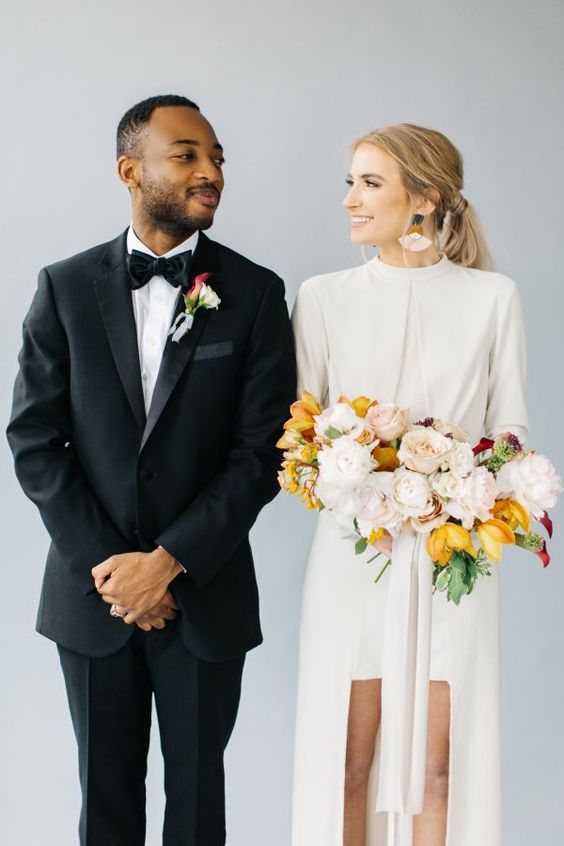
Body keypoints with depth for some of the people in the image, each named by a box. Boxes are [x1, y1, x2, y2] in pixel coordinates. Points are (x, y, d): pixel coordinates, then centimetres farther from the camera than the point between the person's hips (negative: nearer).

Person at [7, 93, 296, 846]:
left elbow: (263, 448, -8)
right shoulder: (65, 287, 0)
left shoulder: (255, 293, -3)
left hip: (205, 595, -1)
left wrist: (169, 561, -14)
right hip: (90, 592, 1)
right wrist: (103, 566, -10)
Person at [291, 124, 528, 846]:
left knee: (440, 764, 6)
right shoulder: (322, 298, 4)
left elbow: (509, 428, 7)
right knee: (348, 760, 6)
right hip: (353, 558, 0)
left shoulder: (493, 297, 3)